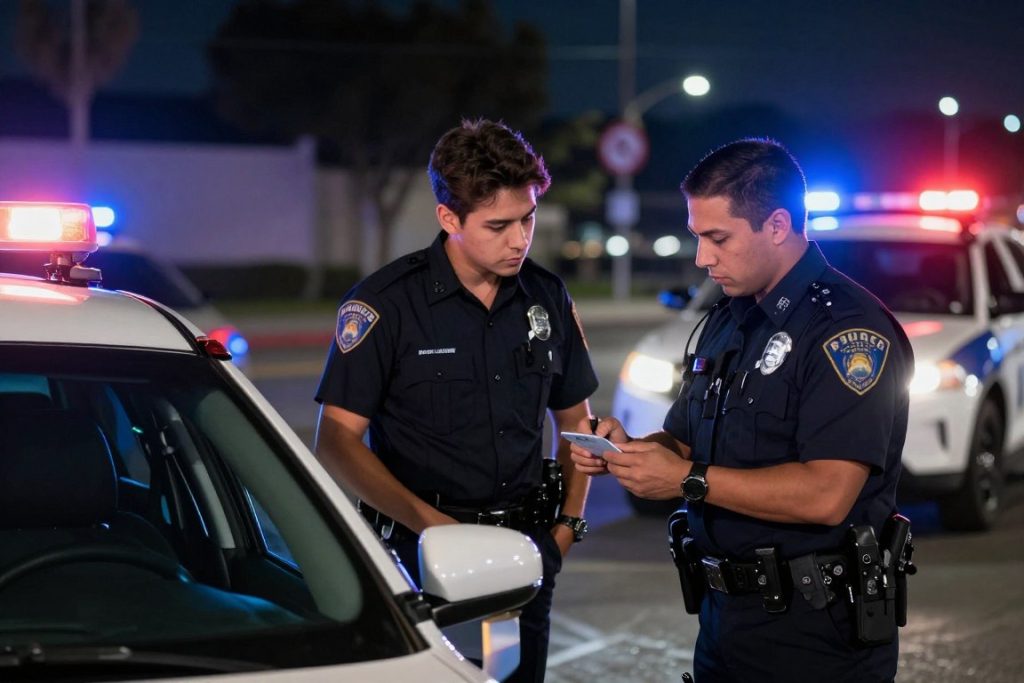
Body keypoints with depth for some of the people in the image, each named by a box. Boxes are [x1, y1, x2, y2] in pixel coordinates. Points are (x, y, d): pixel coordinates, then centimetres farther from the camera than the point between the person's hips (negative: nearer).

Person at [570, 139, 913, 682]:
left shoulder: (848, 327, -17)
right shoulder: (726, 322, 13)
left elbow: (826, 496, -26)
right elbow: (684, 442, 18)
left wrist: (690, 480, -21)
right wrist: (629, 450, -4)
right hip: (724, 617, 8)